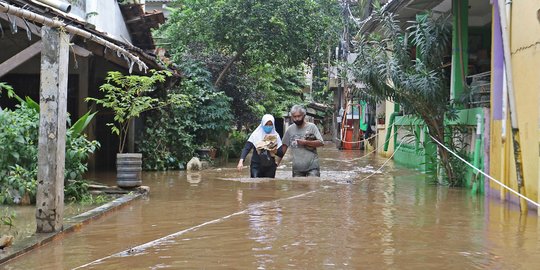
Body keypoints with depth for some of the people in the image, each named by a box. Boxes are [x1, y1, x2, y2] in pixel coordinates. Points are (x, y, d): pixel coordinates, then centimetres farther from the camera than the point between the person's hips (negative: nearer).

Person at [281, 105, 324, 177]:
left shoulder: (311, 127, -3)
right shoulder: (290, 129, 6)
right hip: (297, 167, 3)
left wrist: (306, 142, -19)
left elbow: (321, 143, -10)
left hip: (312, 166, -3)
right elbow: (284, 146, 12)